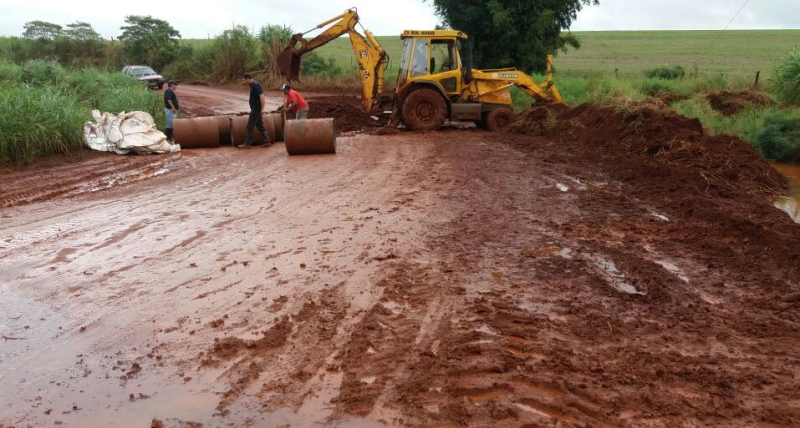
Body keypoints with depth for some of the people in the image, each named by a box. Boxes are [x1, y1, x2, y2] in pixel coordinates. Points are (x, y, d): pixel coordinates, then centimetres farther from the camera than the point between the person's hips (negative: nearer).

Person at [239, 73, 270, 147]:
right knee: (260, 126, 12)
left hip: (256, 110, -10)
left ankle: (247, 143, 5)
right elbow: (261, 96, 21)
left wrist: (262, 109, -26)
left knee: (250, 126, -2)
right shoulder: (253, 85, 13)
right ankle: (267, 141, 13)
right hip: (256, 109, 10)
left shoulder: (255, 85, -17)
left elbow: (262, 96, -25)